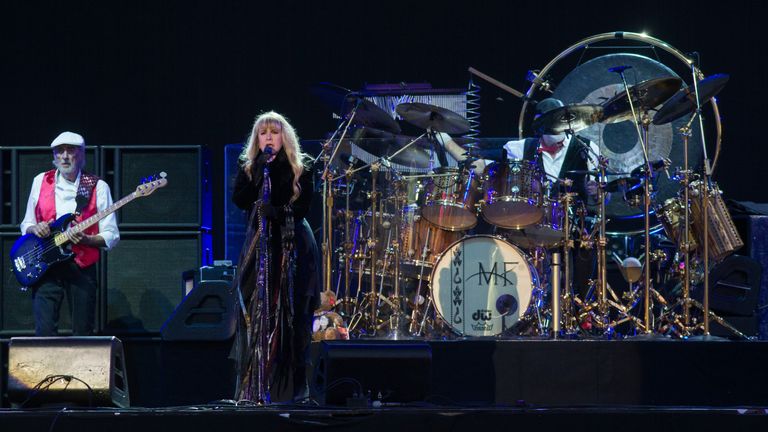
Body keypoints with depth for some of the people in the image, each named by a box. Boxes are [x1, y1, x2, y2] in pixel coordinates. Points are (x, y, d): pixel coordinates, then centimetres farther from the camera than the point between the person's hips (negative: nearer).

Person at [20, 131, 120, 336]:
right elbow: (26, 225, 18)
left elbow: (111, 236, 0)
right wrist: (35, 229, -5)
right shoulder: (41, 181, 10)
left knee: (82, 333, 1)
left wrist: (86, 240, -18)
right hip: (46, 267, 1)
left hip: (82, 267, -1)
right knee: (44, 331, -13)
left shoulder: (98, 187, 2)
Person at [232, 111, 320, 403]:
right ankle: (256, 387, -9)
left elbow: (303, 207, -3)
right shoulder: (249, 167, 10)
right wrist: (261, 169, -10)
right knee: (257, 314, -7)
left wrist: (278, 212, -21)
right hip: (259, 246, 1)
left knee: (292, 314, -5)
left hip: (293, 247, -1)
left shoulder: (299, 169, 4)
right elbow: (239, 200, -5)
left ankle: (296, 385, -1)